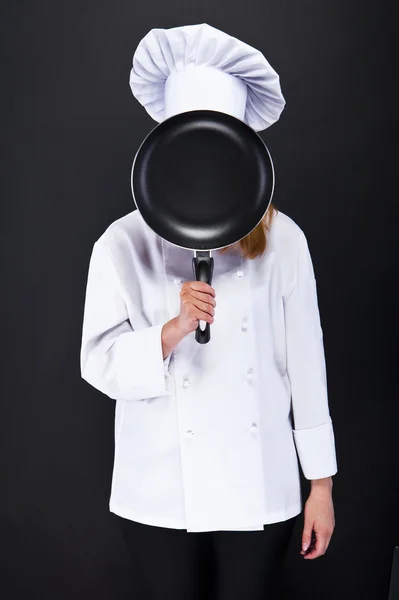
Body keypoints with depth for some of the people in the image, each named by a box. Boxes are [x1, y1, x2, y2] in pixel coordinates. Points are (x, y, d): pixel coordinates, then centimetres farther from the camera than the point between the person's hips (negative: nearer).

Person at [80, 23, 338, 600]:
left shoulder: (279, 239, -2)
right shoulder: (125, 243, -4)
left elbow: (305, 363, 0)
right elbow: (100, 364, -6)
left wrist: (321, 484, 4)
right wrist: (173, 330, -24)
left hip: (260, 491, 1)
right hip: (161, 497, 0)